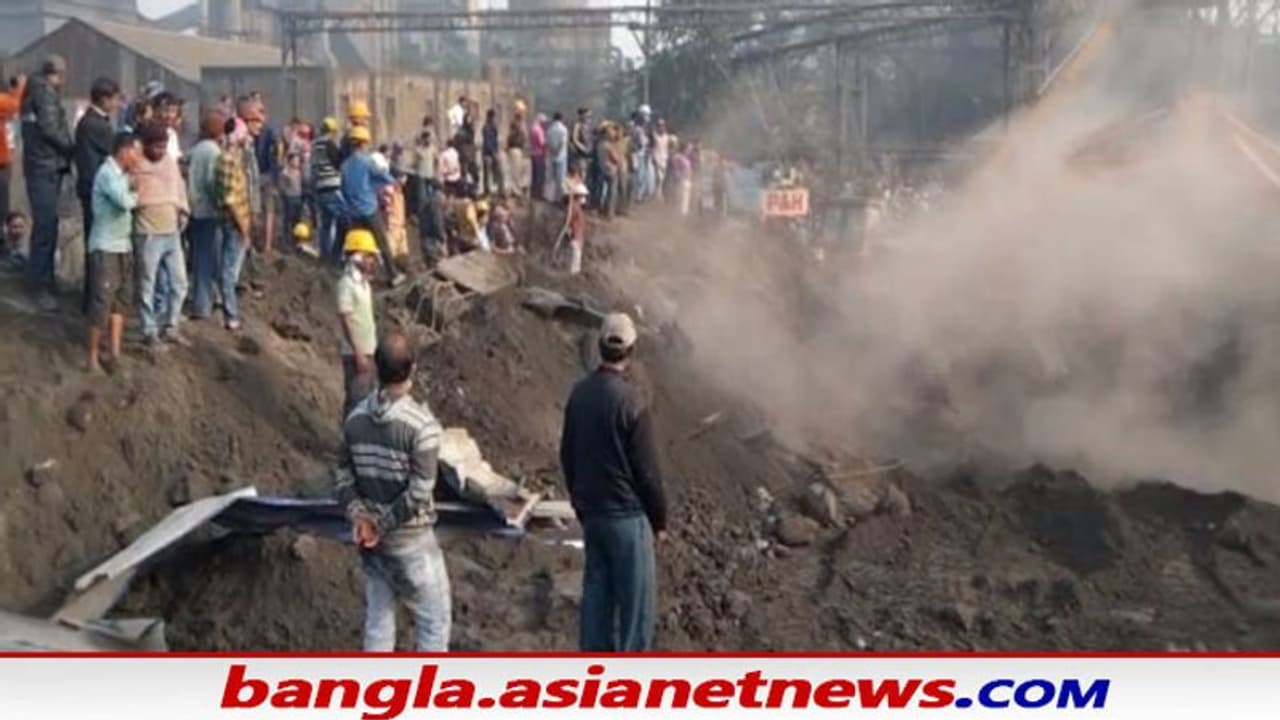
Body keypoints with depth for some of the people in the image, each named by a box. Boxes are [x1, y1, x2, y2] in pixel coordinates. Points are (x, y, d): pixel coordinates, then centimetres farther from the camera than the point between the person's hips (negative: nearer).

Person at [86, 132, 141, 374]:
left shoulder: (122, 174, 13)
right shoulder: (108, 173, -16)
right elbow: (125, 202, -27)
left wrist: (132, 196, -7)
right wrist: (136, 195, -8)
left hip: (123, 246, 9)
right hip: (105, 248, -9)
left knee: (121, 299, 9)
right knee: (102, 301, -4)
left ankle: (114, 351, 12)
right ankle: (94, 356, 4)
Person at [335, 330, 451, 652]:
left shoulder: (356, 417, -2)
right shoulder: (422, 423, -21)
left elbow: (344, 475, 2)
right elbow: (419, 491, -22)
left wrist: (360, 517, -4)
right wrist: (384, 526, -12)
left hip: (369, 539, 6)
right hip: (412, 540, -6)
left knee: (377, 619, 17)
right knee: (434, 620, 8)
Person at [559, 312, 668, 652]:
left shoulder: (580, 392, 2)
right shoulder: (629, 400, -18)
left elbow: (568, 454, 11)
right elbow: (646, 468, -14)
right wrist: (659, 519, -3)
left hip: (592, 513, 7)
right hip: (626, 514, -7)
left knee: (596, 592, 13)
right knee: (637, 600, 2)